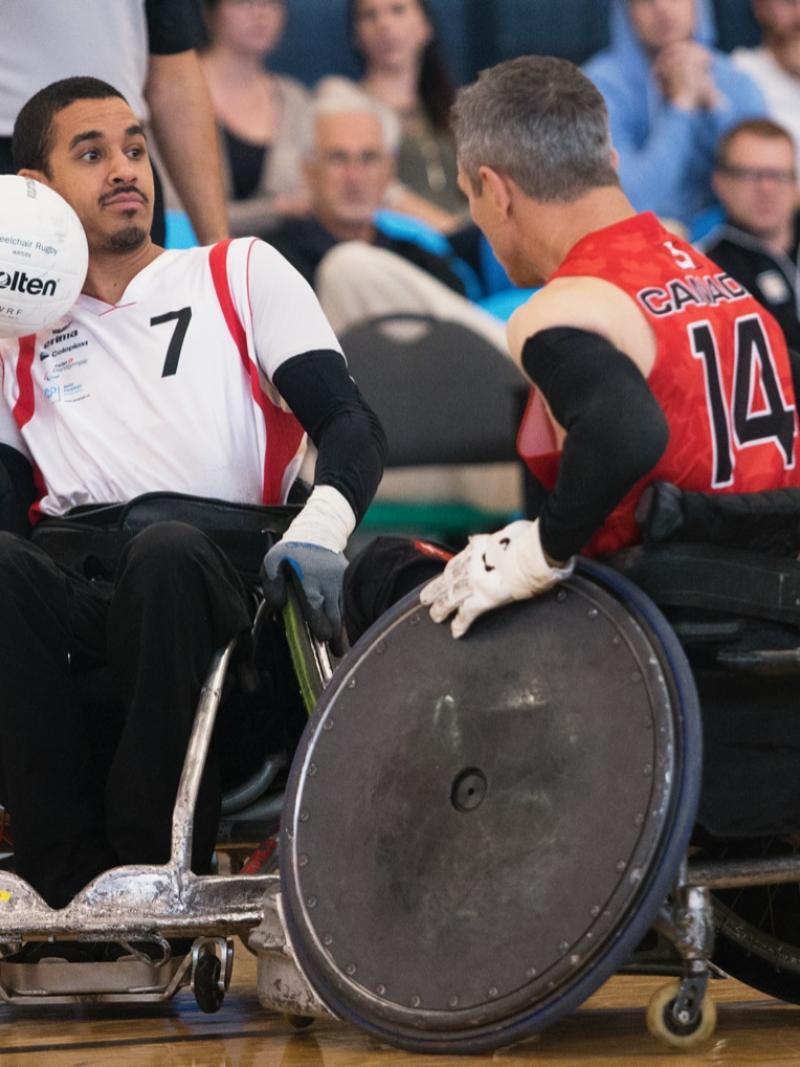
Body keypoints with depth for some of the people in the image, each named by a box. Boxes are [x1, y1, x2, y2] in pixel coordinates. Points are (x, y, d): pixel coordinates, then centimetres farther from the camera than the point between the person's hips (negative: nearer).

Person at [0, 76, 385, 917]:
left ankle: (155, 864, -33)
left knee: (167, 554, -37)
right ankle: (71, 875, -31)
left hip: (212, 598, -1)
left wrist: (318, 531, -18)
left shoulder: (240, 274, 16)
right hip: (76, 611, 2)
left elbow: (350, 425, 4)